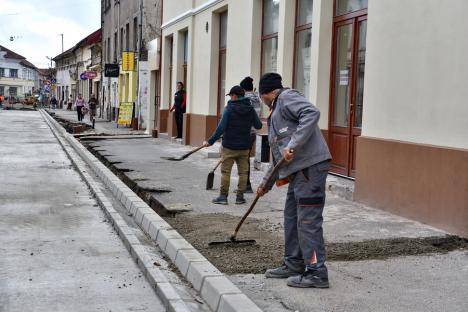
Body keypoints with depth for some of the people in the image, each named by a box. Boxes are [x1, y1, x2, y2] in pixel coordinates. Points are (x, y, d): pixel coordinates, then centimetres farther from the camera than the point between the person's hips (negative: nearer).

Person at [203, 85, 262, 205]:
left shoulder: (229, 109, -10)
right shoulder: (250, 109, 1)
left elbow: (221, 128, -14)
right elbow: (259, 126, 8)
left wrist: (210, 141, -9)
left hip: (229, 146, -3)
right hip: (244, 147, 4)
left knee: (225, 171, 4)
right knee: (243, 172, 9)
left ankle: (223, 196, 5)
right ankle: (240, 197, 11)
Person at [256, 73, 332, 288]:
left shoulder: (287, 97, -2)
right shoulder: (275, 113, 27)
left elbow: (311, 113, -21)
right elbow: (278, 155, 31)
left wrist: (293, 145, -24)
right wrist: (266, 183, 33)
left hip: (311, 166, -10)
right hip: (298, 171, 10)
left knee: (308, 220, -8)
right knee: (292, 217, 16)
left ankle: (317, 272, -3)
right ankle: (294, 264, 27)